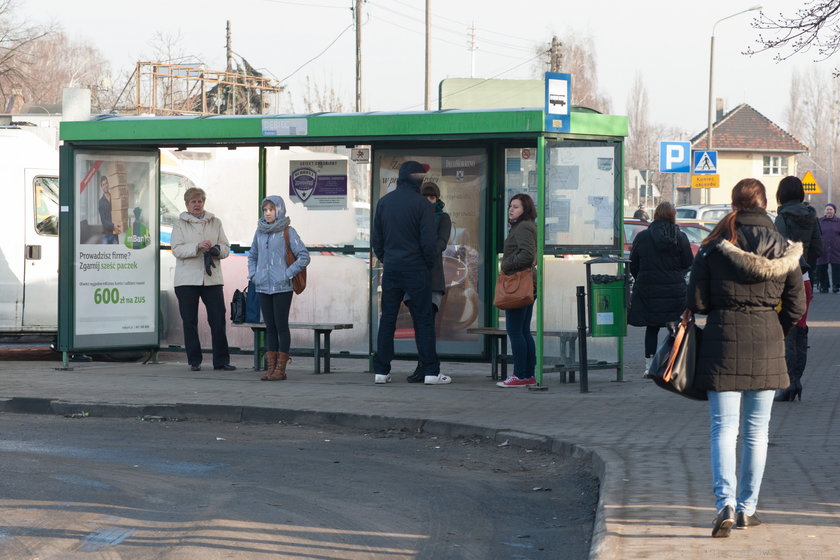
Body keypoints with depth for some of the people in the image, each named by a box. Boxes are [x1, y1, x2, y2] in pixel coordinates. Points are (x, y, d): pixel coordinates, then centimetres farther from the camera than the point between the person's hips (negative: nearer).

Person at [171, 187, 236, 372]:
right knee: (189, 321, 2)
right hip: (187, 279, -1)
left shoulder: (215, 222, 13)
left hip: (212, 278, 2)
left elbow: (226, 248, 10)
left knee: (218, 320, -2)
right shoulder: (180, 223, 5)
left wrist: (215, 249, -13)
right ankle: (194, 361, 9)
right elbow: (177, 249, -7)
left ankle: (221, 360, 3)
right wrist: (198, 247, -20)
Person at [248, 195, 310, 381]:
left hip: (282, 287, -5)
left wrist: (287, 274, -11)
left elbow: (304, 256, -8)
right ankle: (270, 367, 11)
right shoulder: (260, 232, 10)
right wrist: (253, 274, 10)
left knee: (281, 326, -2)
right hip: (263, 287, 5)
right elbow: (252, 256, 24)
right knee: (270, 327, 8)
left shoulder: (287, 232, -5)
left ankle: (280, 369, 0)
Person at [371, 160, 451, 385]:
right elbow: (429, 241, -11)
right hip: (416, 269, -4)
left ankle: (381, 370, 7)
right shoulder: (421, 204, -9)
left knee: (387, 318, 8)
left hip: (391, 268, 4)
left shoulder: (384, 202, 6)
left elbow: (376, 239, 10)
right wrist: (429, 264, 4)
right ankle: (431, 371, -2)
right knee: (423, 320, -1)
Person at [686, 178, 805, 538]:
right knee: (757, 430, 11)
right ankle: (747, 508, 16)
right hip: (766, 347, 2)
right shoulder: (784, 249, 0)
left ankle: (725, 502, -17)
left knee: (724, 428, 1)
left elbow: (696, 302, -5)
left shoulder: (713, 248, -6)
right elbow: (796, 306, 3)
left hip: (723, 344, -2)